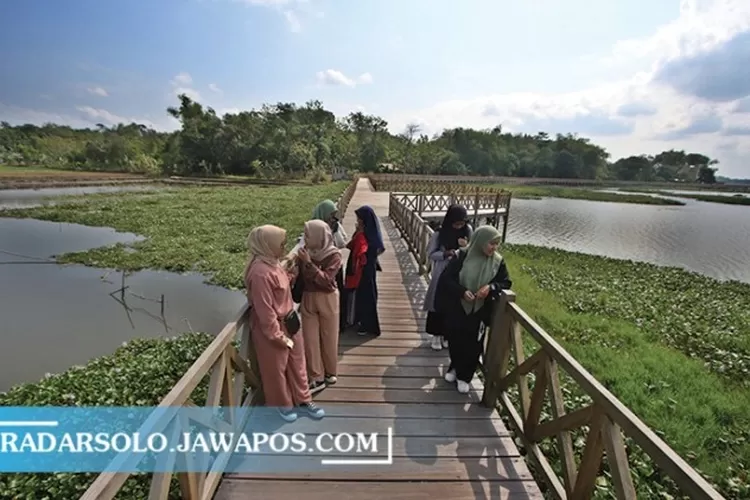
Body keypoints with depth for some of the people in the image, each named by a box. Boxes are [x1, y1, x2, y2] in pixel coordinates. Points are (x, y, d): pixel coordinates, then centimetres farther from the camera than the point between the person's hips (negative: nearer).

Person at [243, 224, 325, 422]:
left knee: (297, 362, 21)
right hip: (272, 327, -9)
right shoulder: (260, 272, -29)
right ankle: (283, 404, 40)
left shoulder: (273, 263, 0)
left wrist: (290, 273, -2)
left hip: (288, 321, 9)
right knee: (276, 368, 16)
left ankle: (302, 400, 40)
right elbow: (264, 310, -24)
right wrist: (278, 336, -17)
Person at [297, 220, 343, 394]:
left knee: (329, 337, 11)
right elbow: (301, 276, 5)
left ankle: (330, 372, 32)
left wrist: (309, 263, -28)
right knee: (310, 339, 5)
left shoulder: (334, 255, -14)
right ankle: (317, 377, 18)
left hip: (327, 299, -3)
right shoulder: (306, 251, -4)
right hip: (308, 298, 3)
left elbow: (325, 279, -24)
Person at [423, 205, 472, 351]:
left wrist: (467, 247, -19)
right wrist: (446, 253, -24)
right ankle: (436, 335, 24)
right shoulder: (440, 233, -13)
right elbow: (431, 253, -7)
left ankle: (447, 333, 30)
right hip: (442, 274, -2)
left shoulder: (467, 230, -5)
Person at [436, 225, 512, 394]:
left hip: (478, 311, 1)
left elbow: (506, 282, 2)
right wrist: (462, 291, -25)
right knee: (455, 340, 15)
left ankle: (464, 376, 30)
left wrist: (491, 287, -18)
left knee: (471, 345, 8)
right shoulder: (463, 256, -13)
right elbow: (446, 278, -10)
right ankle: (455, 368, 42)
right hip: (456, 309, -1)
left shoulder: (498, 261, -6)